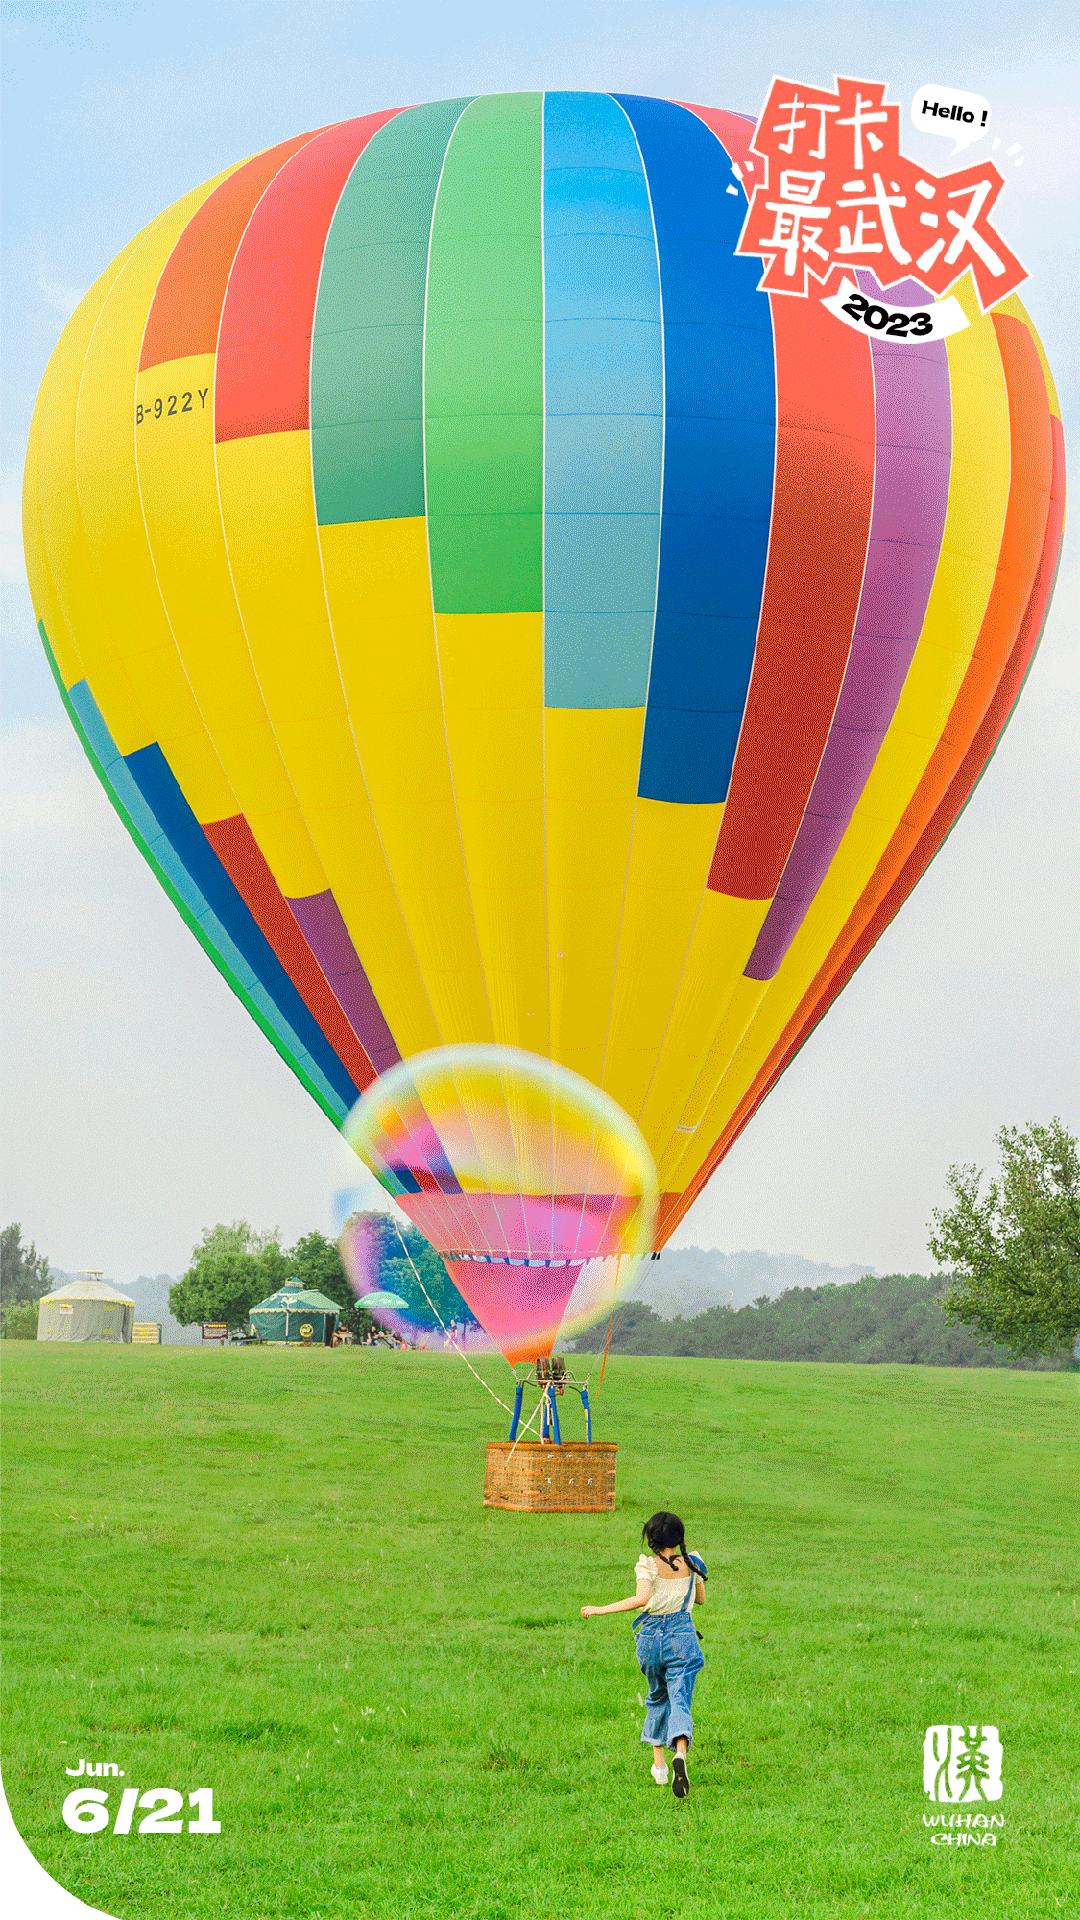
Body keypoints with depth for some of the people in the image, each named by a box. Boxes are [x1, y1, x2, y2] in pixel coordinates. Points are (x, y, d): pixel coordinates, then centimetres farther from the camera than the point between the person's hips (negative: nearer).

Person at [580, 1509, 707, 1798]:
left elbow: (641, 1599, -26)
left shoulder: (648, 1565, -9)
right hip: (683, 1636, 0)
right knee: (680, 1701, -8)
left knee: (657, 1698, 22)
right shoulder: (691, 1563, 2)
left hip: (651, 1636, 0)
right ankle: (680, 1754, -36)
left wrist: (600, 1609, -20)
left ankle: (659, 1764, 28)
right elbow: (701, 1599, 16)